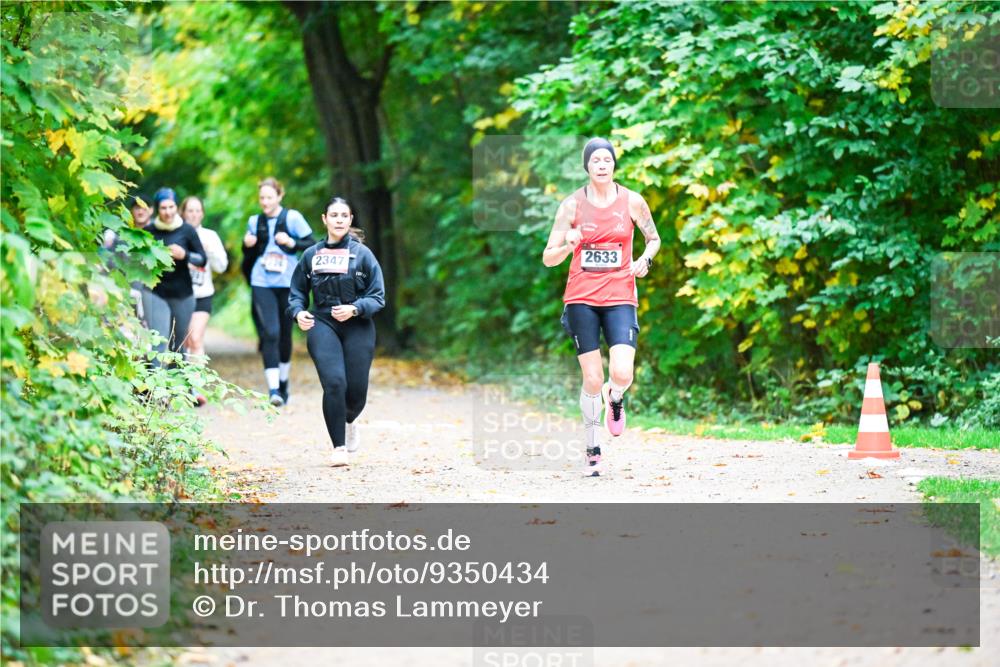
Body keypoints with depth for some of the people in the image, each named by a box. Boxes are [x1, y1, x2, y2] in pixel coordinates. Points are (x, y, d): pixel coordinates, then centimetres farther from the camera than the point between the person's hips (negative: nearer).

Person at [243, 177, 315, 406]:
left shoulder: (292, 217, -1)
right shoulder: (255, 221, 7)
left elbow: (312, 245, -3)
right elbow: (250, 256, 17)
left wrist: (292, 243, -18)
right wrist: (247, 245, -4)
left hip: (288, 284, -1)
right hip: (262, 283, 1)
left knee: (285, 334, 10)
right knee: (269, 333, -13)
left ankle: (283, 381, 30)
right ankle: (273, 389, -18)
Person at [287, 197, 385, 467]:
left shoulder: (362, 253, 0)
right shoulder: (311, 255, 7)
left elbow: (378, 297, 0)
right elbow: (297, 291, 16)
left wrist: (354, 309, -17)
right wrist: (298, 312, -4)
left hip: (357, 327, 0)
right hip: (322, 325, 0)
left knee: (357, 389, 1)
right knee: (334, 383, -17)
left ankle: (349, 421, 39)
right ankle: (339, 447, -5)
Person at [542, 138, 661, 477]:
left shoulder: (632, 201, 1)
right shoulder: (572, 204, -1)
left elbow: (654, 238, 17)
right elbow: (548, 258, 0)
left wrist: (645, 259, -4)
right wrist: (568, 244, -21)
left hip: (619, 297, 0)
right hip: (581, 299, 0)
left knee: (622, 373, -18)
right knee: (592, 379, -2)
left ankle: (616, 399, 21)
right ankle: (592, 452, 15)